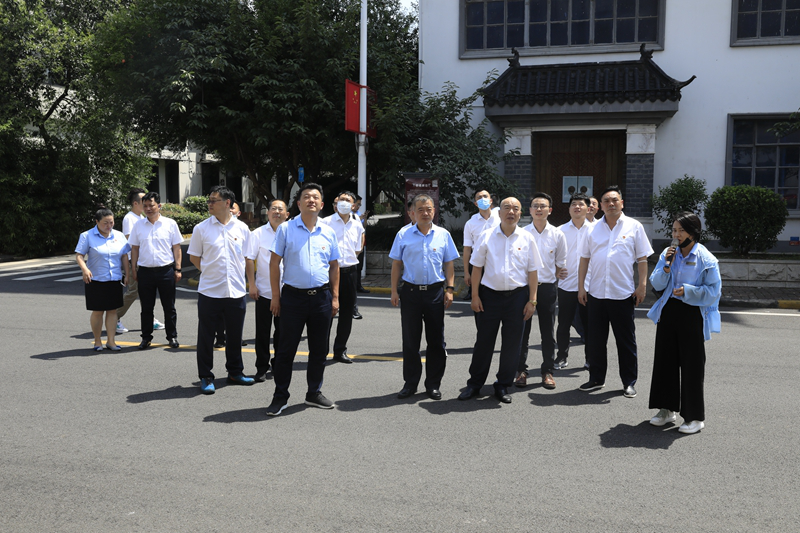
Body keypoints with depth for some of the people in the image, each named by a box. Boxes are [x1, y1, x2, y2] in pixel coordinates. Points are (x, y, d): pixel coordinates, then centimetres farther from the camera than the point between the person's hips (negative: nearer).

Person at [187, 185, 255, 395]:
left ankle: (235, 372, 29)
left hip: (236, 291, 2)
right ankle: (205, 377, 16)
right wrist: (209, 271, 3)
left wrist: (238, 276, 10)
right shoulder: (201, 228, -2)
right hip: (209, 291, -2)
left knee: (235, 335, 13)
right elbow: (194, 257, 8)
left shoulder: (242, 228, 4)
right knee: (206, 336, 4)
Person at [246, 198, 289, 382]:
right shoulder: (259, 233, -1)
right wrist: (252, 285, -8)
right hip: (264, 291, -2)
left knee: (282, 331, 10)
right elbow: (249, 259, -3)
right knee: (262, 332, 4)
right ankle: (262, 368, 14)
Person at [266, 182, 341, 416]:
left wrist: (335, 297, 7)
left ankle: (314, 393, 26)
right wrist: (276, 296, -5)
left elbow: (334, 266, 13)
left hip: (321, 297, 3)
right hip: (293, 296, -3)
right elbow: (274, 263, -1)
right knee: (286, 348, 3)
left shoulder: (328, 232, 7)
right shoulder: (285, 229, -2)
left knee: (319, 349, 11)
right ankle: (280, 396, 16)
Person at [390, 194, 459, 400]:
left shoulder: (443, 235, 5)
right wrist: (394, 290, 1)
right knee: (410, 339, 6)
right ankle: (410, 383, 18)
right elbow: (396, 264, 6)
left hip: (435, 291, 1)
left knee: (436, 340, 6)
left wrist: (449, 289, 0)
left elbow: (449, 265, 8)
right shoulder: (403, 235, 3)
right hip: (410, 291, 0)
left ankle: (433, 384, 18)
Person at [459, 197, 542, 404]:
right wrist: (475, 296, -2)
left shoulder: (527, 238, 3)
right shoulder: (487, 237, 1)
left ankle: (503, 386, 21)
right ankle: (474, 384, 18)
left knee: (512, 344, 6)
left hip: (517, 295, 1)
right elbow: (477, 267, 4)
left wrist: (532, 300, -1)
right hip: (490, 294, -1)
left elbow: (533, 271, 4)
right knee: (484, 341, 5)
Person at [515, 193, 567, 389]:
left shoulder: (557, 235, 3)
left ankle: (547, 371, 18)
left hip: (547, 287, 0)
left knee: (548, 332, 6)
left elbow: (561, 262, 11)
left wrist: (554, 277, 5)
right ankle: (521, 370, 14)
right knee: (522, 330, 4)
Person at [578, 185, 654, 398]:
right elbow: (584, 259, 10)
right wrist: (581, 286, 5)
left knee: (626, 340, 6)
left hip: (623, 293, -3)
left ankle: (629, 382, 18)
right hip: (596, 293, 3)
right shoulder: (594, 229, 8)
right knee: (596, 339, 10)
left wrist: (642, 285, -7)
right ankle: (596, 379, 23)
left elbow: (642, 259, 1)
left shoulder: (634, 227, 1)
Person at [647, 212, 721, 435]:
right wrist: (666, 267, -11)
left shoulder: (706, 259, -9)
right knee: (665, 360, 11)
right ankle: (667, 409, 26)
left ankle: (695, 417, 13)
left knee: (692, 364, 1)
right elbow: (656, 284, 5)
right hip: (668, 310, 5)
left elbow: (714, 291, -10)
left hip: (692, 315, -5)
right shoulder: (668, 253, 5)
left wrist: (687, 291, -21)